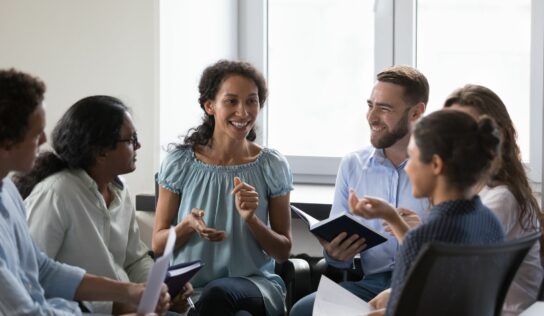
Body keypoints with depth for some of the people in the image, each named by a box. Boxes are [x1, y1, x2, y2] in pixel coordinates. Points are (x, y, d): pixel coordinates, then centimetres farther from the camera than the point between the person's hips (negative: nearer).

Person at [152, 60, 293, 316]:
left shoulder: (272, 166, 2)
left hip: (254, 285, 1)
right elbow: (158, 244, 5)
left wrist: (250, 219, -14)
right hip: (189, 287, -1)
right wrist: (188, 226, -17)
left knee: (218, 294, -36)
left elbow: (283, 251, 5)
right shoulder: (179, 163, 1)